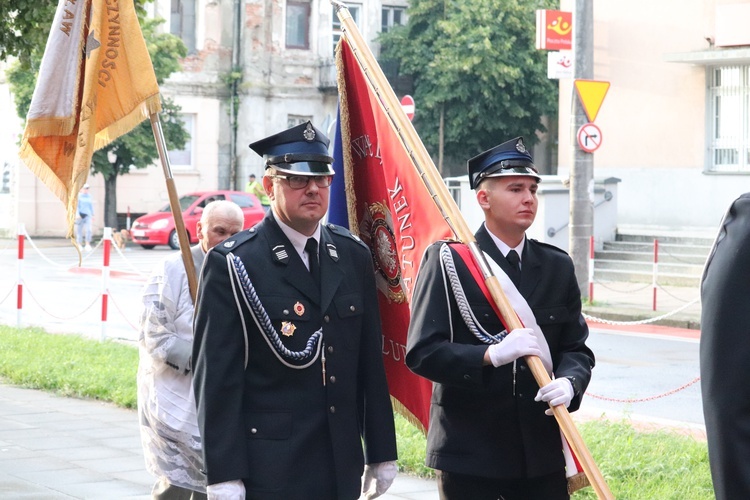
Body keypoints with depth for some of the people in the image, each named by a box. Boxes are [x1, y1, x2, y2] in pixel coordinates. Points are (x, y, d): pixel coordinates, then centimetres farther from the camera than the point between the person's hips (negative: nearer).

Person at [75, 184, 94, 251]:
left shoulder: (89, 197, 10)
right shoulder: (79, 196, -4)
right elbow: (76, 206, -8)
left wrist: (92, 215, 17)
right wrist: (77, 214, -18)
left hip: (87, 215, 3)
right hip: (80, 215, -3)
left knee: (88, 229, -12)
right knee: (79, 230, 4)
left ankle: (88, 245, -11)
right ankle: (79, 244, 14)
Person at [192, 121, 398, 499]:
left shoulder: (353, 256, 10)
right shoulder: (232, 264, -6)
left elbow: (371, 362, 11)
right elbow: (217, 377, -10)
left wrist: (381, 453, 11)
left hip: (341, 468, 5)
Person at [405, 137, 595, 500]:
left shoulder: (558, 266, 11)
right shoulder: (446, 262, -4)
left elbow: (577, 348, 11)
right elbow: (421, 351, -11)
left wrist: (569, 382, -12)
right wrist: (491, 355, -24)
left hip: (542, 452, 4)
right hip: (469, 454, -4)